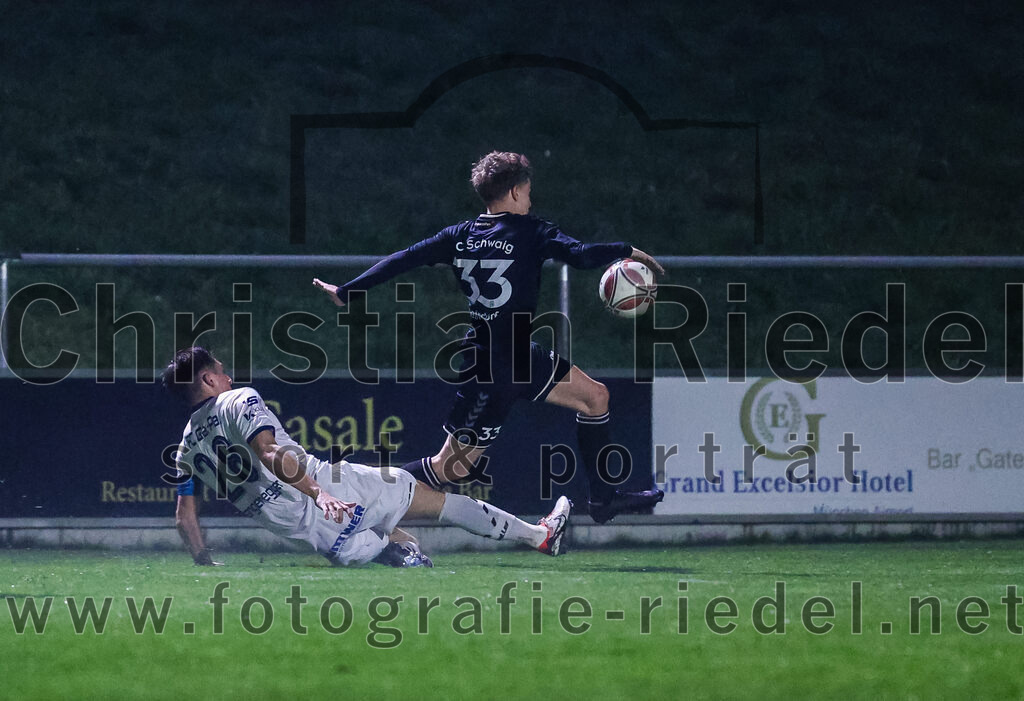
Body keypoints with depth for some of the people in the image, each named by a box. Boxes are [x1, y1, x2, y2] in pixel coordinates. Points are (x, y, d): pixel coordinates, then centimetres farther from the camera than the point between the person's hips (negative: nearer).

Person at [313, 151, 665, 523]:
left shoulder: (460, 236, 5)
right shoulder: (530, 232, -13)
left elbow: (402, 260, 3)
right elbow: (582, 255, -24)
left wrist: (345, 292, 9)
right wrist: (628, 251, -8)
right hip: (495, 372, -8)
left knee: (595, 395, 16)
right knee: (451, 466, -2)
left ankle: (603, 498, 22)